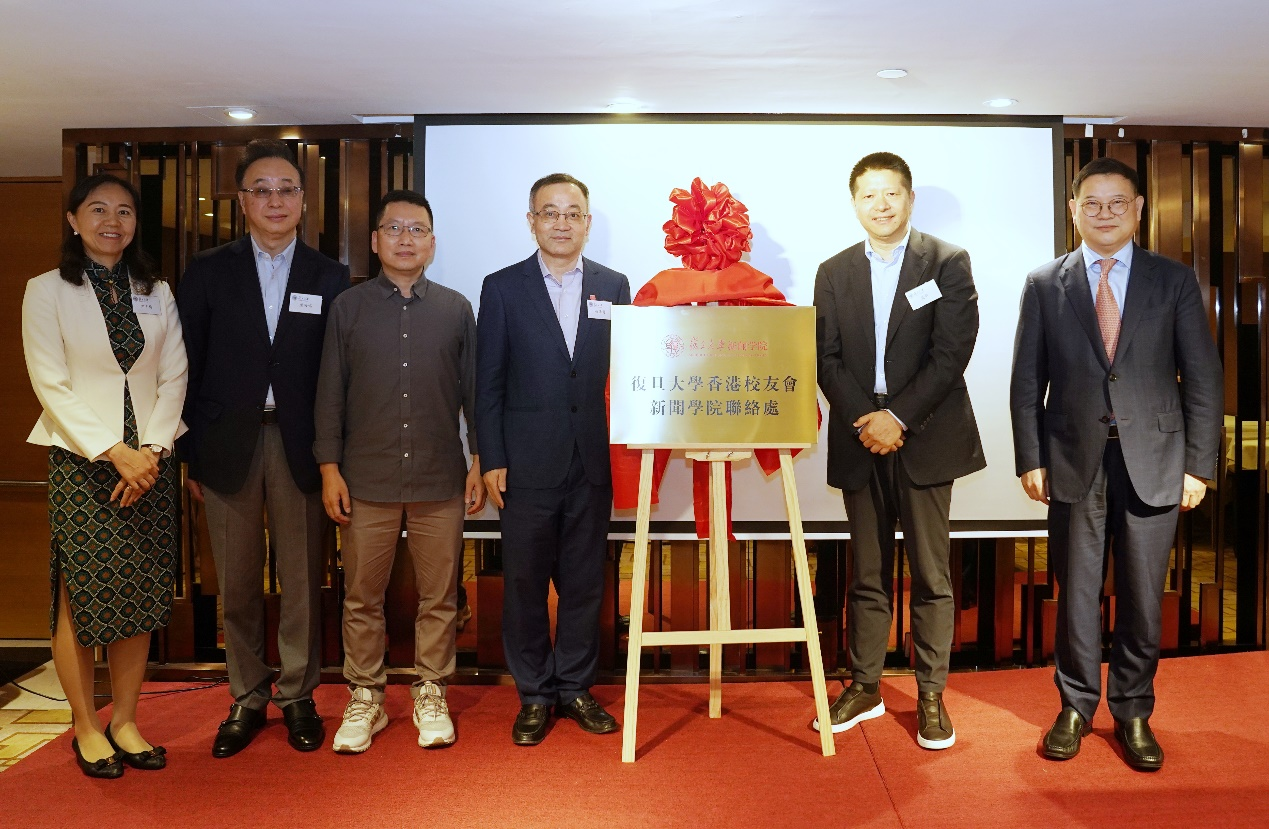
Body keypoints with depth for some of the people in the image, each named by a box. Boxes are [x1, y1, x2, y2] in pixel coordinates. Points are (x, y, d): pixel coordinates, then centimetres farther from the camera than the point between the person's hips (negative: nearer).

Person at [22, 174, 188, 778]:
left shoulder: (157, 293, 11)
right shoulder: (47, 291, 1)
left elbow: (173, 378, 6)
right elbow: (52, 386, -6)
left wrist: (151, 449, -8)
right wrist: (114, 452, -14)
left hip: (150, 461, 3)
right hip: (81, 462, -3)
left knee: (140, 596, 6)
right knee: (81, 596, 1)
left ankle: (125, 721, 19)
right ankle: (86, 728, 16)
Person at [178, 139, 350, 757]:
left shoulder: (330, 277, 5)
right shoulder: (208, 271, 6)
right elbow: (190, 368, 4)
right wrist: (189, 454, 1)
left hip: (299, 443, 0)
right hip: (227, 444, 1)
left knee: (301, 579, 6)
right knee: (237, 584, 9)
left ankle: (297, 695, 21)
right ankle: (248, 698, 24)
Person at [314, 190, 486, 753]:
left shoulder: (455, 309, 7)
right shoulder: (348, 307, 6)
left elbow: (473, 392, 9)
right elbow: (330, 393, 5)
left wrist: (480, 463, 5)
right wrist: (329, 468, -1)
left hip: (441, 479, 0)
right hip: (367, 479, 0)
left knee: (438, 596, 7)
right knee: (361, 597, 8)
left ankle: (430, 695, 23)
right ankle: (365, 698, 23)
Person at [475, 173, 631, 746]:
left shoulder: (613, 286, 8)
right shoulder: (502, 288, 3)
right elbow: (488, 382, 1)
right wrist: (491, 460, -5)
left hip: (593, 462, 2)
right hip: (528, 462, -1)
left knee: (584, 581, 10)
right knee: (525, 583, 7)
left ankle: (575, 687, 26)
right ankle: (535, 696, 22)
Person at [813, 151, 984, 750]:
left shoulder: (948, 263, 2)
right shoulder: (833, 273, 11)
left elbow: (951, 352, -7)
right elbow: (827, 358, 4)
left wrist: (898, 417, -14)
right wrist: (863, 420, -9)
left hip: (925, 436, -2)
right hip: (860, 438, 3)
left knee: (931, 574, 3)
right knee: (867, 574, 9)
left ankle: (930, 695, 14)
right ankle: (864, 687, 20)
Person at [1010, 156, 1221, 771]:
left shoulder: (1174, 281, 5)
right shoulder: (1044, 285, 4)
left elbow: (1202, 379, 3)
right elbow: (1027, 381, 3)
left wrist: (1198, 464, -2)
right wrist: (1030, 459, -3)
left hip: (1152, 460, 0)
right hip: (1074, 460, 0)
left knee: (1142, 595, 8)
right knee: (1076, 591, 8)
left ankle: (1133, 713, 24)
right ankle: (1076, 706, 24)